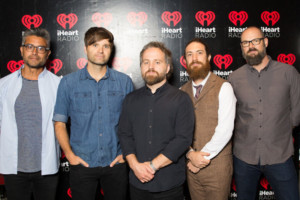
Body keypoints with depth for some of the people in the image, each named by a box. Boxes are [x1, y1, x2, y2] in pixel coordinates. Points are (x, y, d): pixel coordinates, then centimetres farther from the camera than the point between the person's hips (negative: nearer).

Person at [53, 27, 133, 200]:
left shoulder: (124, 82, 2)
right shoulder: (68, 82, 0)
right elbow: (60, 123, 3)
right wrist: (69, 154, -6)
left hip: (116, 163, 1)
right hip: (82, 164, 0)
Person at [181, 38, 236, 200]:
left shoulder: (223, 88, -8)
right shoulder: (182, 91, 6)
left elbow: (225, 130, -15)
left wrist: (203, 158, -13)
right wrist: (191, 154, -11)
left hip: (217, 166, -4)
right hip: (191, 166, 4)